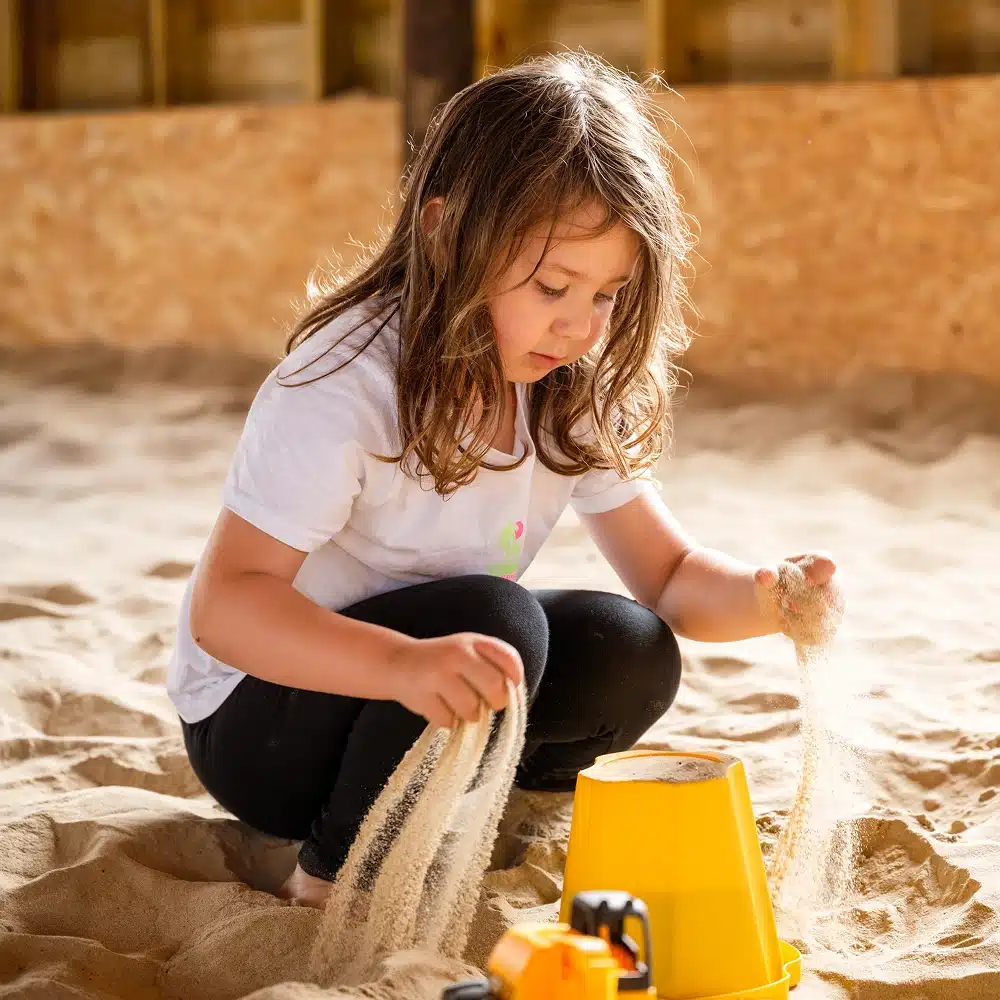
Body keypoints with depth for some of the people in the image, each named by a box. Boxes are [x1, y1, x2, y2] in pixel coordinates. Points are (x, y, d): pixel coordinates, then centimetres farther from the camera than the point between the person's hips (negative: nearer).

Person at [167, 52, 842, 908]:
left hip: (431, 707, 7)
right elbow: (225, 605, -33)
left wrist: (763, 600, -23)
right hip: (259, 724, -6)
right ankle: (341, 880, -15)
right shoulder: (344, 387, -27)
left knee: (630, 653, -15)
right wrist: (404, 663, -49)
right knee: (497, 621, -31)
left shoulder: (570, 396, -5)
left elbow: (670, 575, 0)